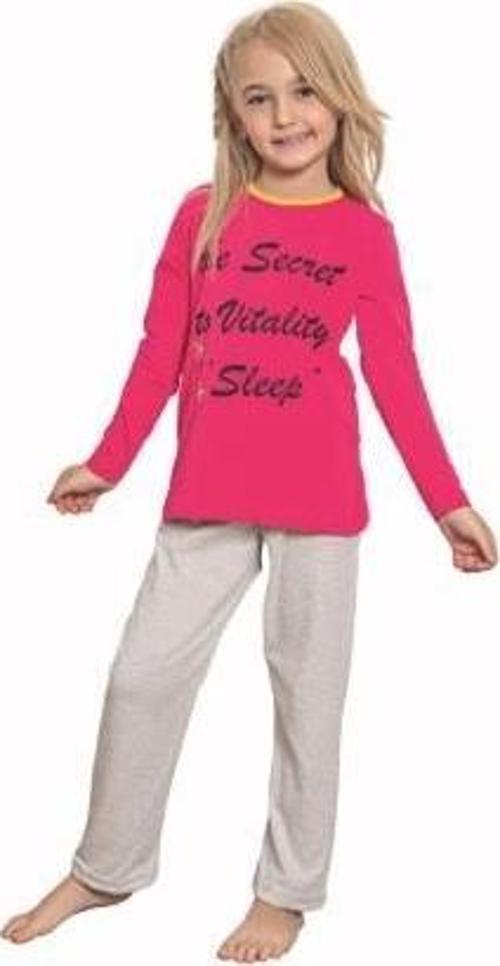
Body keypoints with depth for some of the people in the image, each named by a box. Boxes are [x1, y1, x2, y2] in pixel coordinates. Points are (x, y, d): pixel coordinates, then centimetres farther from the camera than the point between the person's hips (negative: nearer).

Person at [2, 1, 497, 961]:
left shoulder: (366, 233, 0)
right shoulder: (201, 215, 3)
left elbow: (396, 379, 1)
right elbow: (160, 355, 8)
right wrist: (107, 463, 10)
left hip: (318, 497, -2)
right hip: (208, 494, 2)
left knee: (307, 686, 9)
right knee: (144, 673, 8)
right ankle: (106, 868, 28)